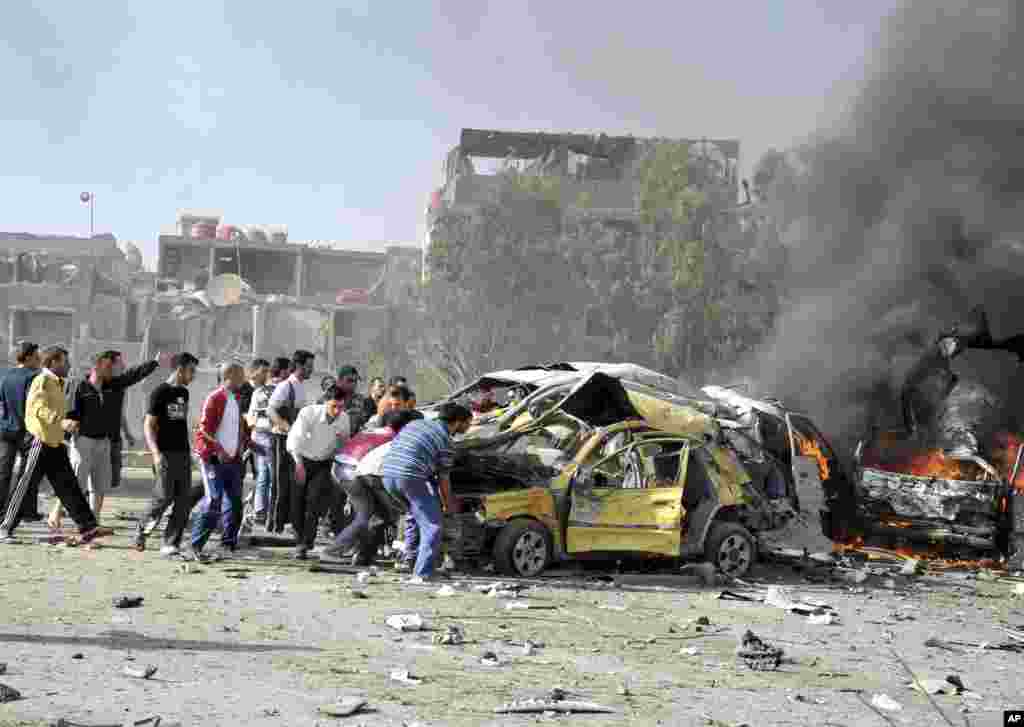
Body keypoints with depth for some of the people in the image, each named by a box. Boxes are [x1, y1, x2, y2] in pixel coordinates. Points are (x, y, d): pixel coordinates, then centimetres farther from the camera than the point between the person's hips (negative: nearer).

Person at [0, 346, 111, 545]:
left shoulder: (56, 384, 19)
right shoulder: (41, 381, -11)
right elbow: (40, 409, -25)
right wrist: (61, 421, -37)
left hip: (56, 444, 9)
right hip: (41, 442, -9)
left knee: (68, 487, 3)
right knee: (26, 486, -2)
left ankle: (87, 528, -1)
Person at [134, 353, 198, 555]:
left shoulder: (184, 393, 15)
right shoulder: (160, 392, -7)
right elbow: (148, 426, -11)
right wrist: (156, 453, -22)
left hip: (183, 454, 7)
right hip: (165, 454, -7)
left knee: (184, 500, 1)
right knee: (163, 497, -8)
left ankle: (171, 544, 5)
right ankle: (142, 531, 16)